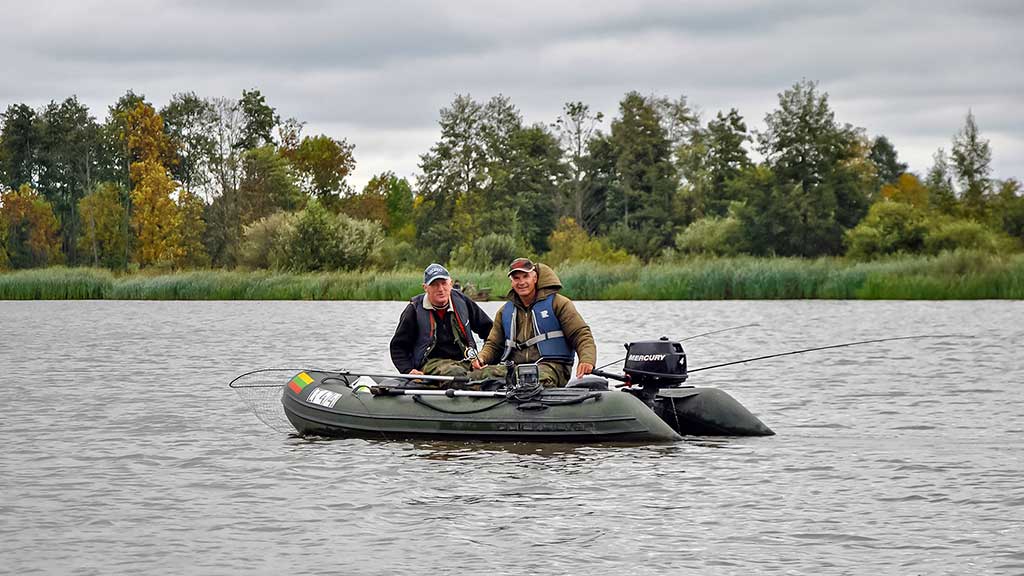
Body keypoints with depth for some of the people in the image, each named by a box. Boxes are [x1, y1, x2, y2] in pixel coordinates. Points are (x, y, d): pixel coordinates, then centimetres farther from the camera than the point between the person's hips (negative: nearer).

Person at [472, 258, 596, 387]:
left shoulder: (557, 304, 7)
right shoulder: (505, 312, 22)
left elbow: (581, 334, 2)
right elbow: (493, 344, 26)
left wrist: (587, 360, -17)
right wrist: (481, 358, 2)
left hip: (551, 367, -4)